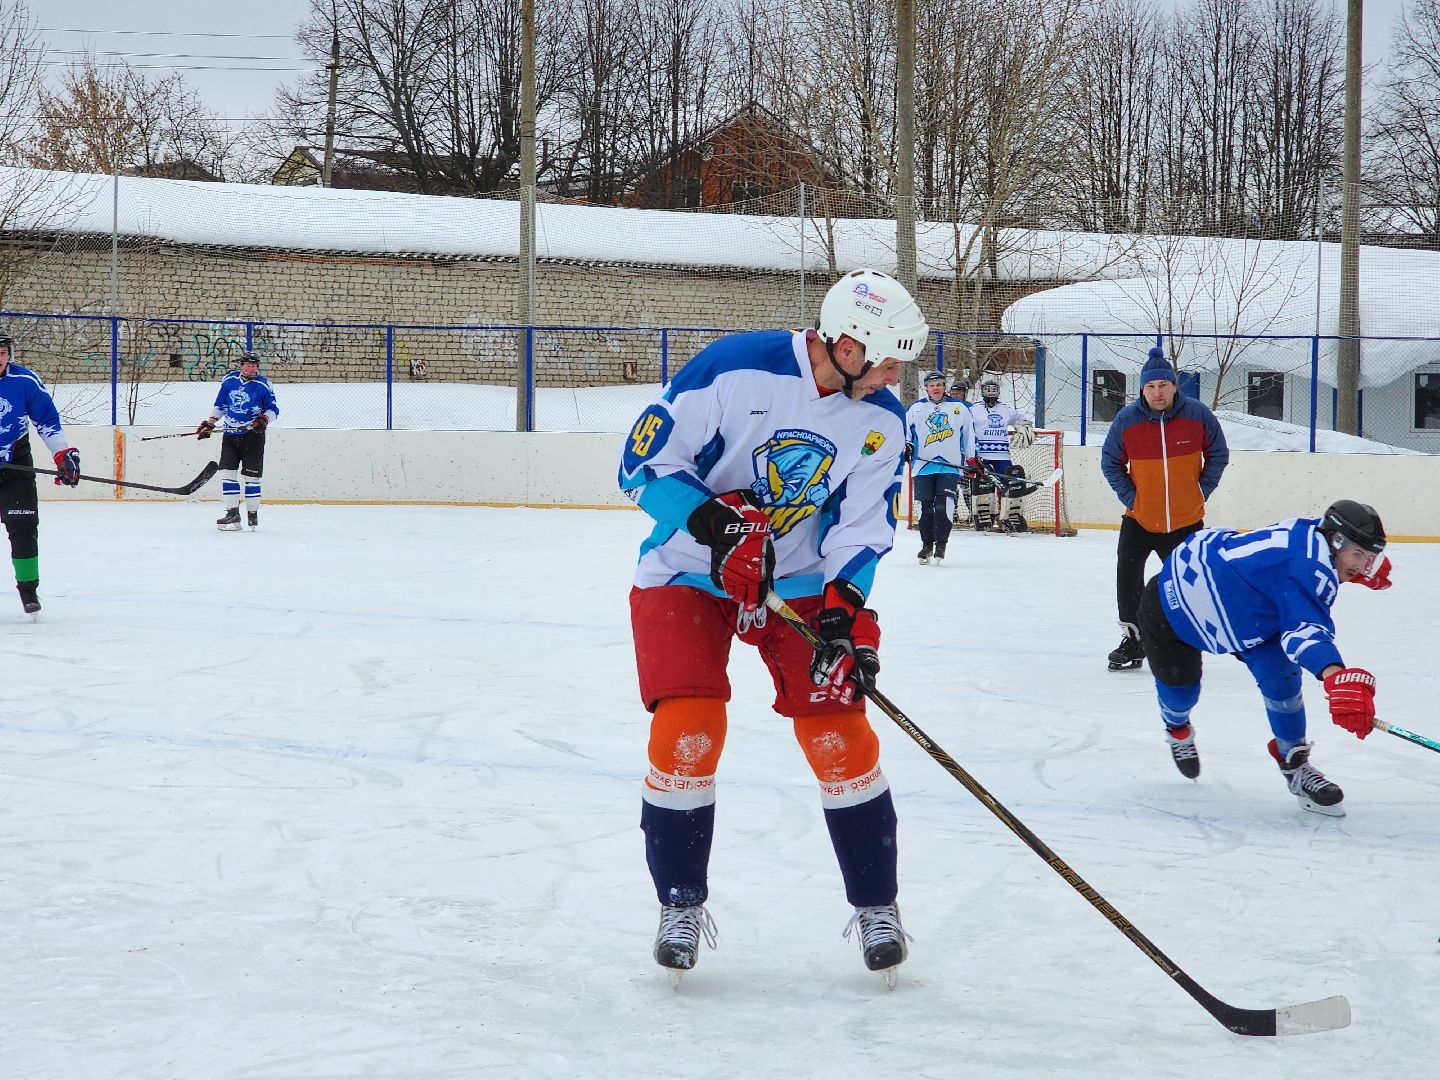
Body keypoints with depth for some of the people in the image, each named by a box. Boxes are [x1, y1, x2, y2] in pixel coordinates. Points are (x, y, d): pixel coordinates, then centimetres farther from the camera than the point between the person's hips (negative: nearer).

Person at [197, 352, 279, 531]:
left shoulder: (263, 385, -5)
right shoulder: (229, 380, 4)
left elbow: (273, 409, 0)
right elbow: (220, 405, 14)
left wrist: (264, 419, -19)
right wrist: (209, 423, 8)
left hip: (253, 435, -3)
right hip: (230, 434, 3)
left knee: (251, 475, 0)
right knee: (227, 472, -3)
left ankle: (253, 514, 11)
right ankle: (232, 513, 1)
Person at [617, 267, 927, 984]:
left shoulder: (882, 421, -9)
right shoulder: (734, 368, -23)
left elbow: (863, 527, -5)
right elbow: (644, 462, -19)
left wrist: (845, 612, -21)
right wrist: (717, 523, -31)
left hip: (799, 578, 3)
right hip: (689, 570, -3)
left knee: (838, 731, -6)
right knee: (688, 730, -16)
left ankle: (876, 907, 10)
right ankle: (681, 906, 3)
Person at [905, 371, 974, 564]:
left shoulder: (959, 408, 9)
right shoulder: (915, 409, 11)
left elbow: (969, 434, 12)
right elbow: (905, 432, 15)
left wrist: (972, 459, 9)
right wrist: (906, 447, -3)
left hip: (950, 466, -2)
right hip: (923, 466, 2)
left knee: (944, 505, -14)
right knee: (926, 508, 3)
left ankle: (940, 545, -8)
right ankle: (927, 545, 16)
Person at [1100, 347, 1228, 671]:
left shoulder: (1198, 415, -9)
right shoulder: (1126, 420, -10)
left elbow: (1218, 454, 5)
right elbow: (1110, 462, 3)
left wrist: (1202, 490, -2)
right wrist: (1129, 496, -5)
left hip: (1186, 519, 0)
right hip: (1139, 517, 0)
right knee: (1128, 574, -9)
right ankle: (1133, 639, 3)